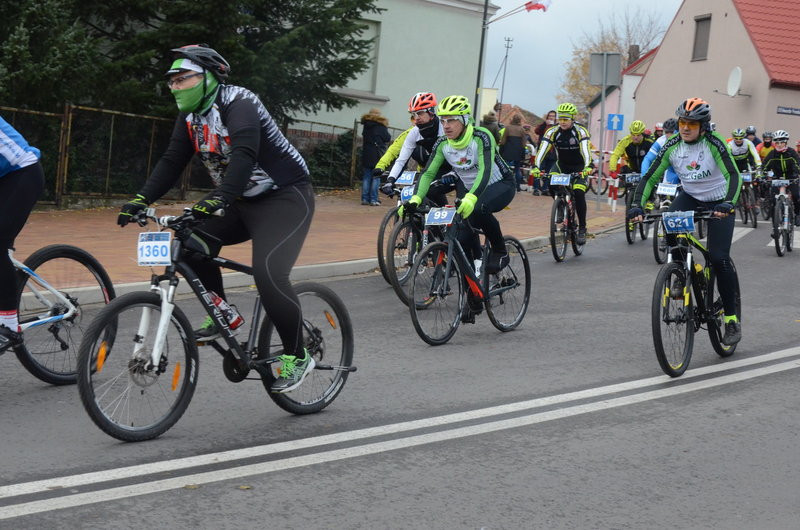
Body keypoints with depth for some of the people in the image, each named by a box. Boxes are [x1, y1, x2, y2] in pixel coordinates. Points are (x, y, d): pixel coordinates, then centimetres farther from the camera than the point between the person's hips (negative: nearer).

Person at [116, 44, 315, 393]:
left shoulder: (239, 104, -22)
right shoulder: (190, 116, 4)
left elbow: (244, 154, -38)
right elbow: (172, 162, 2)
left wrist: (218, 198, -52)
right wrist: (140, 200, -11)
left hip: (285, 198, -9)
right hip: (242, 203, 9)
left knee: (268, 275, -24)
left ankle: (297, 357, -9)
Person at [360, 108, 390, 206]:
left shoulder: (366, 125, 9)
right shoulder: (381, 126, -5)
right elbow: (388, 139, -2)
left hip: (366, 154, 4)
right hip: (377, 155, -4)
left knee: (366, 177, 8)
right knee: (376, 177, -2)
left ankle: (365, 198, 5)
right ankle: (373, 199, -7)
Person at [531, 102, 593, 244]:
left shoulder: (580, 132, -20)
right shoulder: (552, 132, -14)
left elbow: (585, 150, -33)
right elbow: (542, 150, -24)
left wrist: (588, 167, -52)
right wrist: (536, 167, -40)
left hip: (579, 167, -3)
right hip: (562, 165, 3)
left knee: (578, 193, -23)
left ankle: (582, 229, -13)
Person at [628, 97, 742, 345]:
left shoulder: (714, 143, -24)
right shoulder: (672, 146, -14)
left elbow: (733, 175, -33)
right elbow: (650, 178, -13)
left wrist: (728, 204, -51)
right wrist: (637, 205, -28)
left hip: (718, 203, -3)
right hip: (690, 197, 3)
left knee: (719, 259, -13)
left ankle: (732, 318, 0)